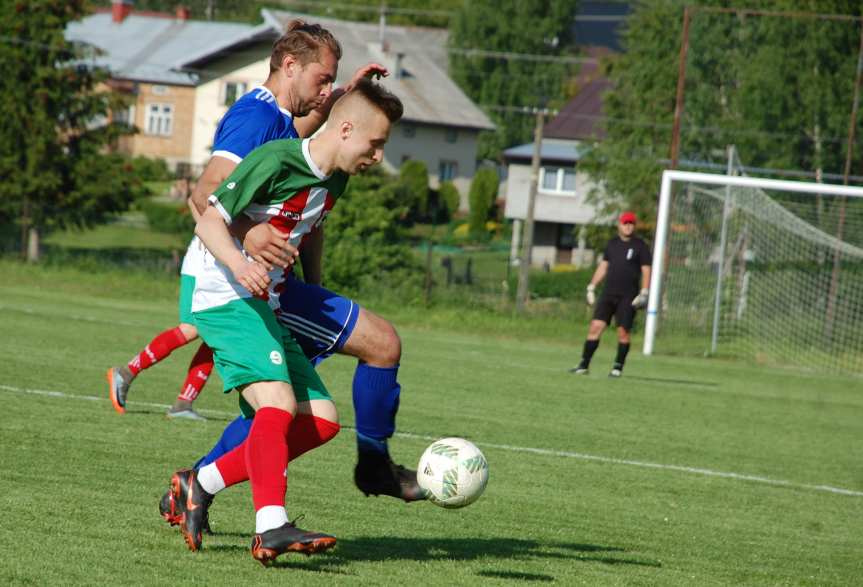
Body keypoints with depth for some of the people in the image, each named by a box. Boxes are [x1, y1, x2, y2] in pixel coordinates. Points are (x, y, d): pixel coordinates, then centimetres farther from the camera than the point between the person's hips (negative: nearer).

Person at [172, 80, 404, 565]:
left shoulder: (335, 181, 11)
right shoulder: (276, 160, -15)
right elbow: (210, 221, -15)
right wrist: (238, 264, -32)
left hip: (264, 305, 9)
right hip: (222, 295, -9)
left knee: (322, 421, 2)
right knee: (279, 402, -27)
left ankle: (199, 487, 6)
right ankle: (272, 529, -34)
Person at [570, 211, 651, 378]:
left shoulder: (640, 246, 0)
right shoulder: (612, 244, 12)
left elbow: (646, 271, -2)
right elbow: (603, 267, 18)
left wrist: (643, 293, -11)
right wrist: (591, 287, 12)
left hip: (628, 297, -3)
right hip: (608, 294, 3)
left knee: (623, 331, -5)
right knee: (595, 326, -6)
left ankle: (618, 367, 8)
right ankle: (584, 365, -3)